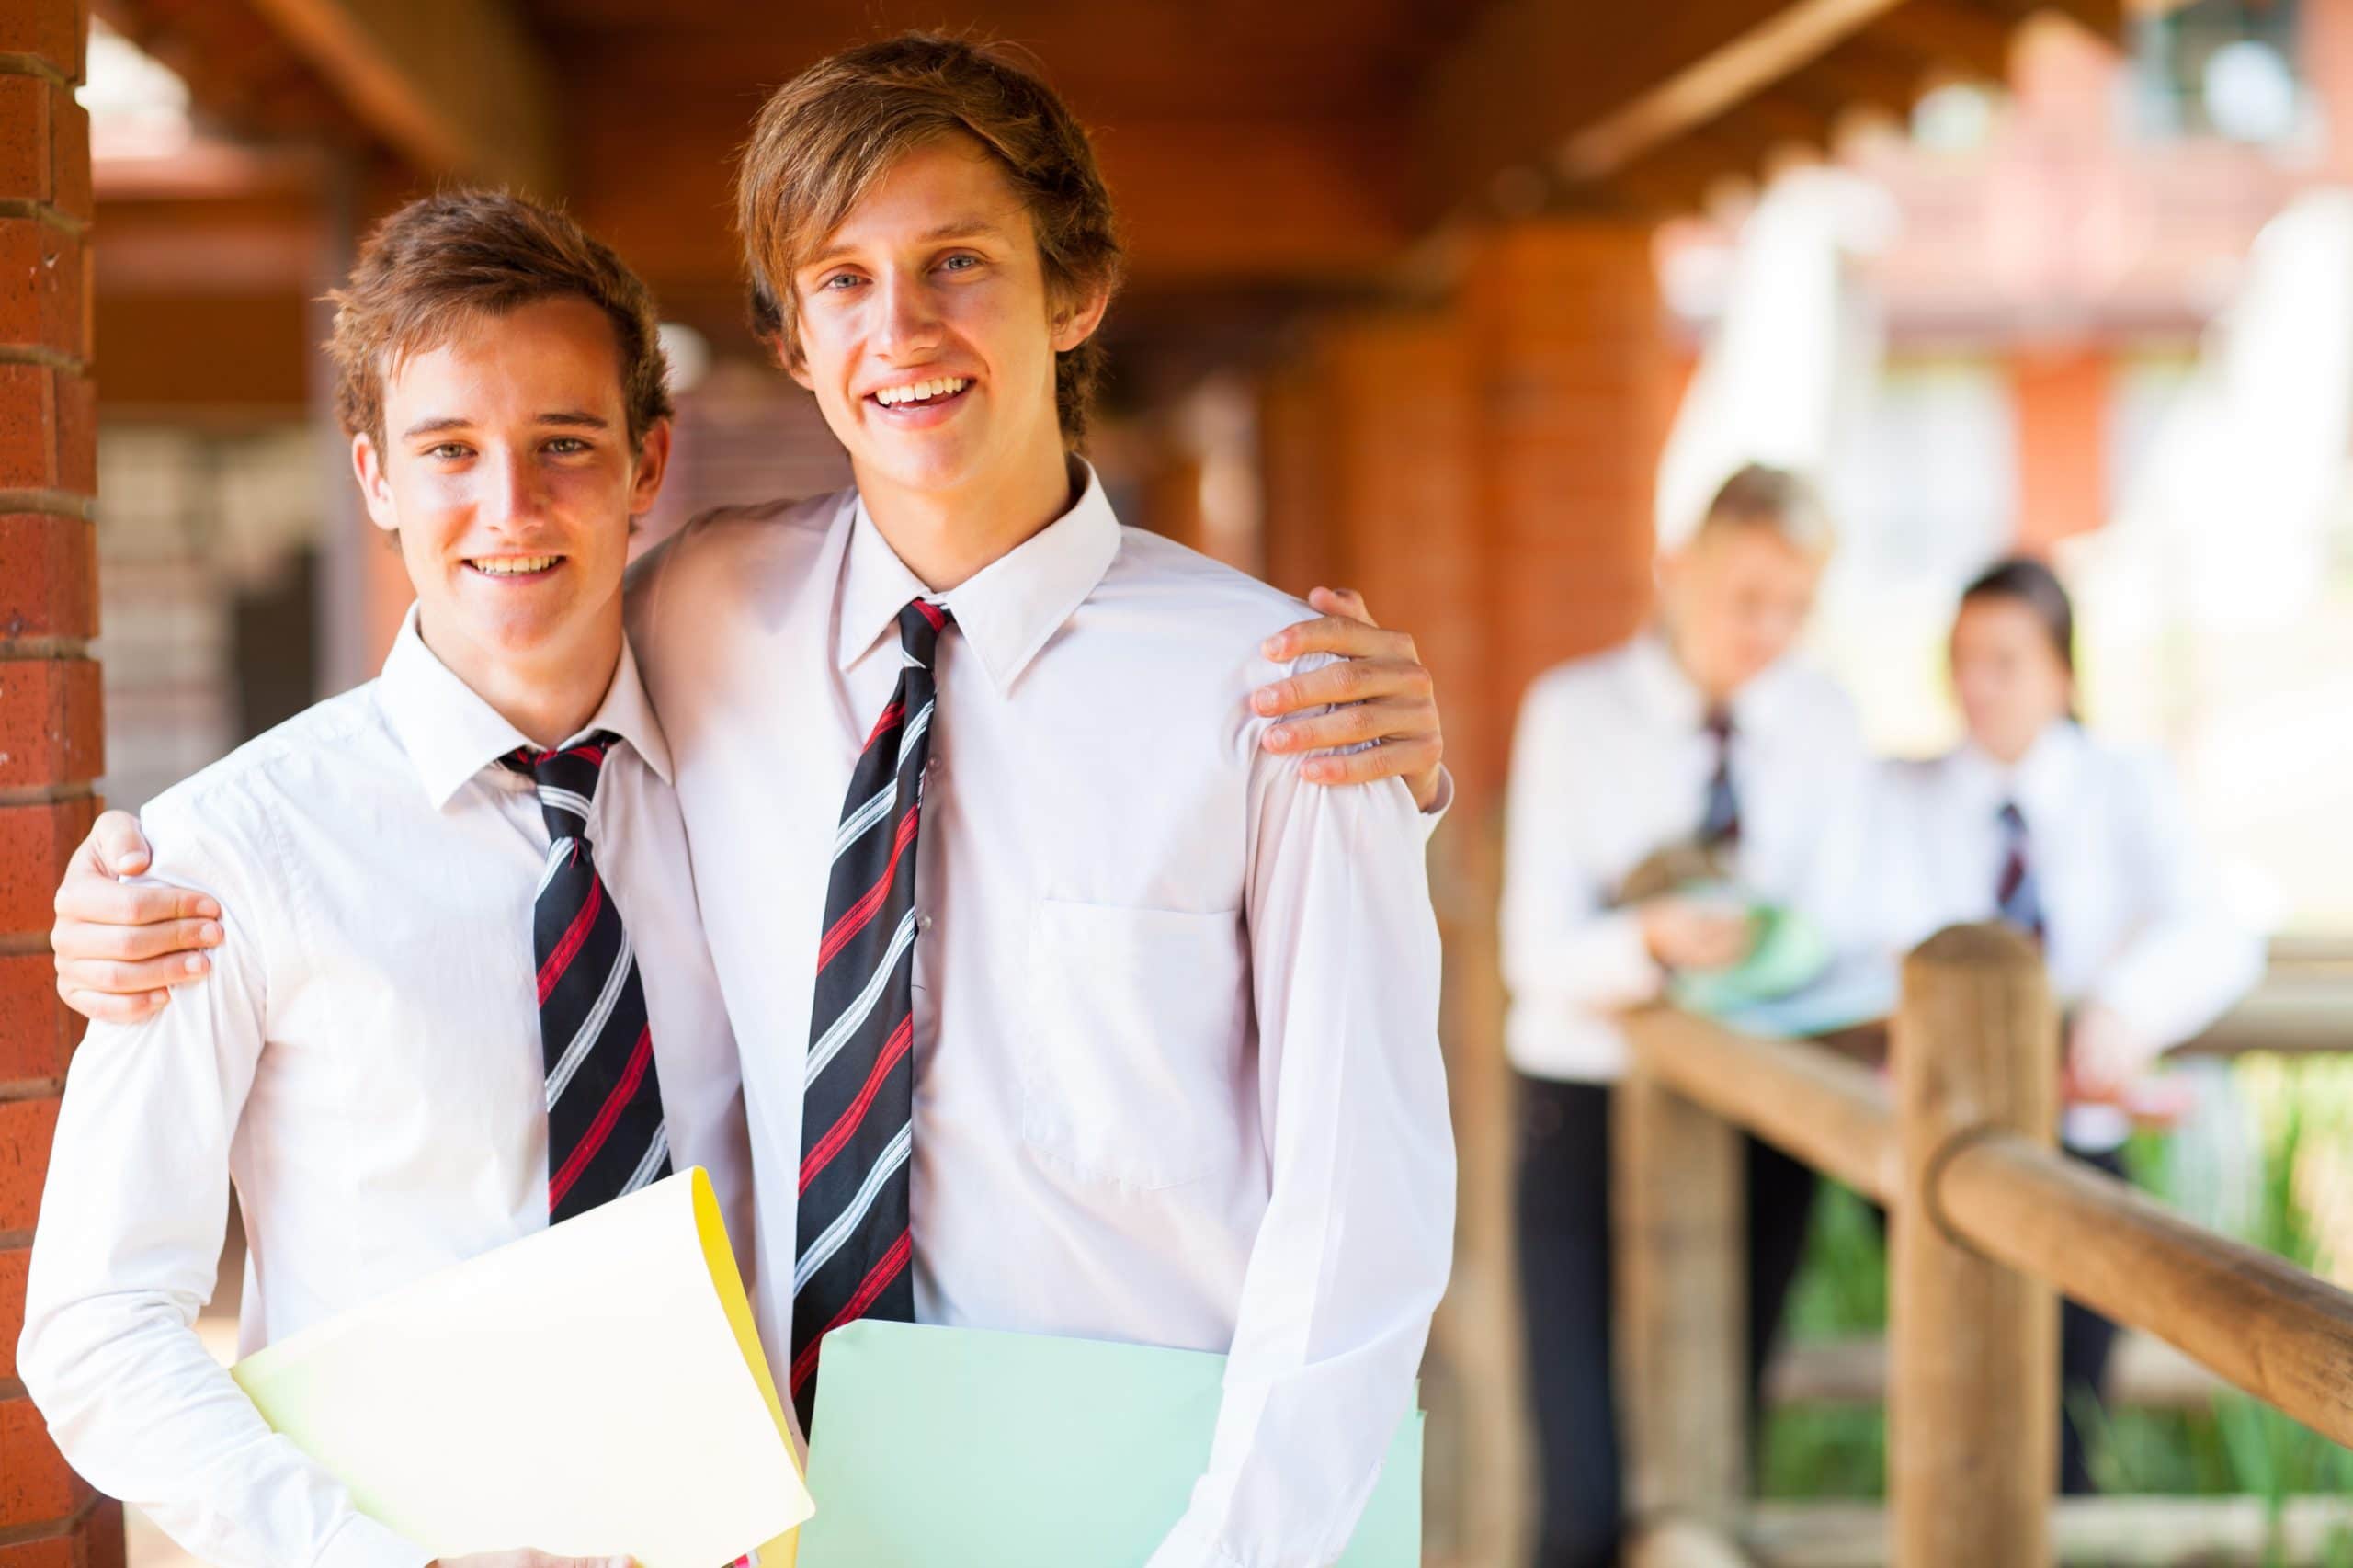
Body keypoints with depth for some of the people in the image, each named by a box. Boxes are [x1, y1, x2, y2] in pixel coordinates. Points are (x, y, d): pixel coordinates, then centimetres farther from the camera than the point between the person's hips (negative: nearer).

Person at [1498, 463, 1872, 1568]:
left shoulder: (1823, 725, 3)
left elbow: (1826, 934, -1)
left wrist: (1766, 948, -24)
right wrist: (1653, 941, -32)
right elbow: (1536, 952, -12)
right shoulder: (1575, 713, -5)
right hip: (1589, 1108, -3)